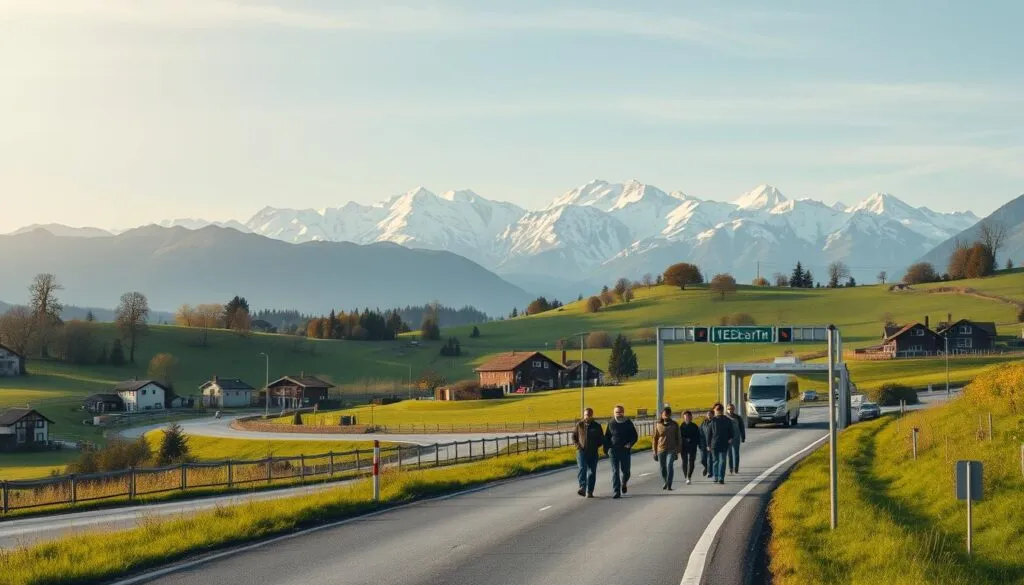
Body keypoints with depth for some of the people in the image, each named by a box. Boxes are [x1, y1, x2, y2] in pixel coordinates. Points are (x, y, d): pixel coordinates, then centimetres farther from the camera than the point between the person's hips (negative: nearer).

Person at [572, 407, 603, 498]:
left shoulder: (597, 426, 5)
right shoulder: (579, 425, 5)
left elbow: (602, 439, 12)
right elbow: (574, 436, 14)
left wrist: (597, 446, -4)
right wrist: (577, 445, -3)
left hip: (593, 452, 1)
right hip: (582, 451, -1)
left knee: (592, 472, 3)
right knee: (582, 469, -18)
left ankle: (590, 491, 9)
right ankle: (582, 488, -26)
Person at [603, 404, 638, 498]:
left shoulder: (628, 423, 3)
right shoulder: (610, 423, 4)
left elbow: (635, 436, 8)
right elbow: (606, 437, 9)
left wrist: (630, 444, -10)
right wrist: (607, 449, -3)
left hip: (625, 451, 0)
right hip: (613, 451, 0)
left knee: (625, 470, 5)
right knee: (615, 472, -3)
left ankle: (624, 483, 37)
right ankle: (616, 492, -2)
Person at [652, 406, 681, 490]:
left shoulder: (674, 425, 2)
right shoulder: (658, 425, 2)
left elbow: (678, 438, 7)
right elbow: (654, 438, 5)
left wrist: (677, 451, 2)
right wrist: (655, 452, 3)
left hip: (671, 450, -2)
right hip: (661, 450, 2)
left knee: (669, 466, -18)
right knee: (663, 468, 10)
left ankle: (669, 485, -17)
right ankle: (665, 482, 35)